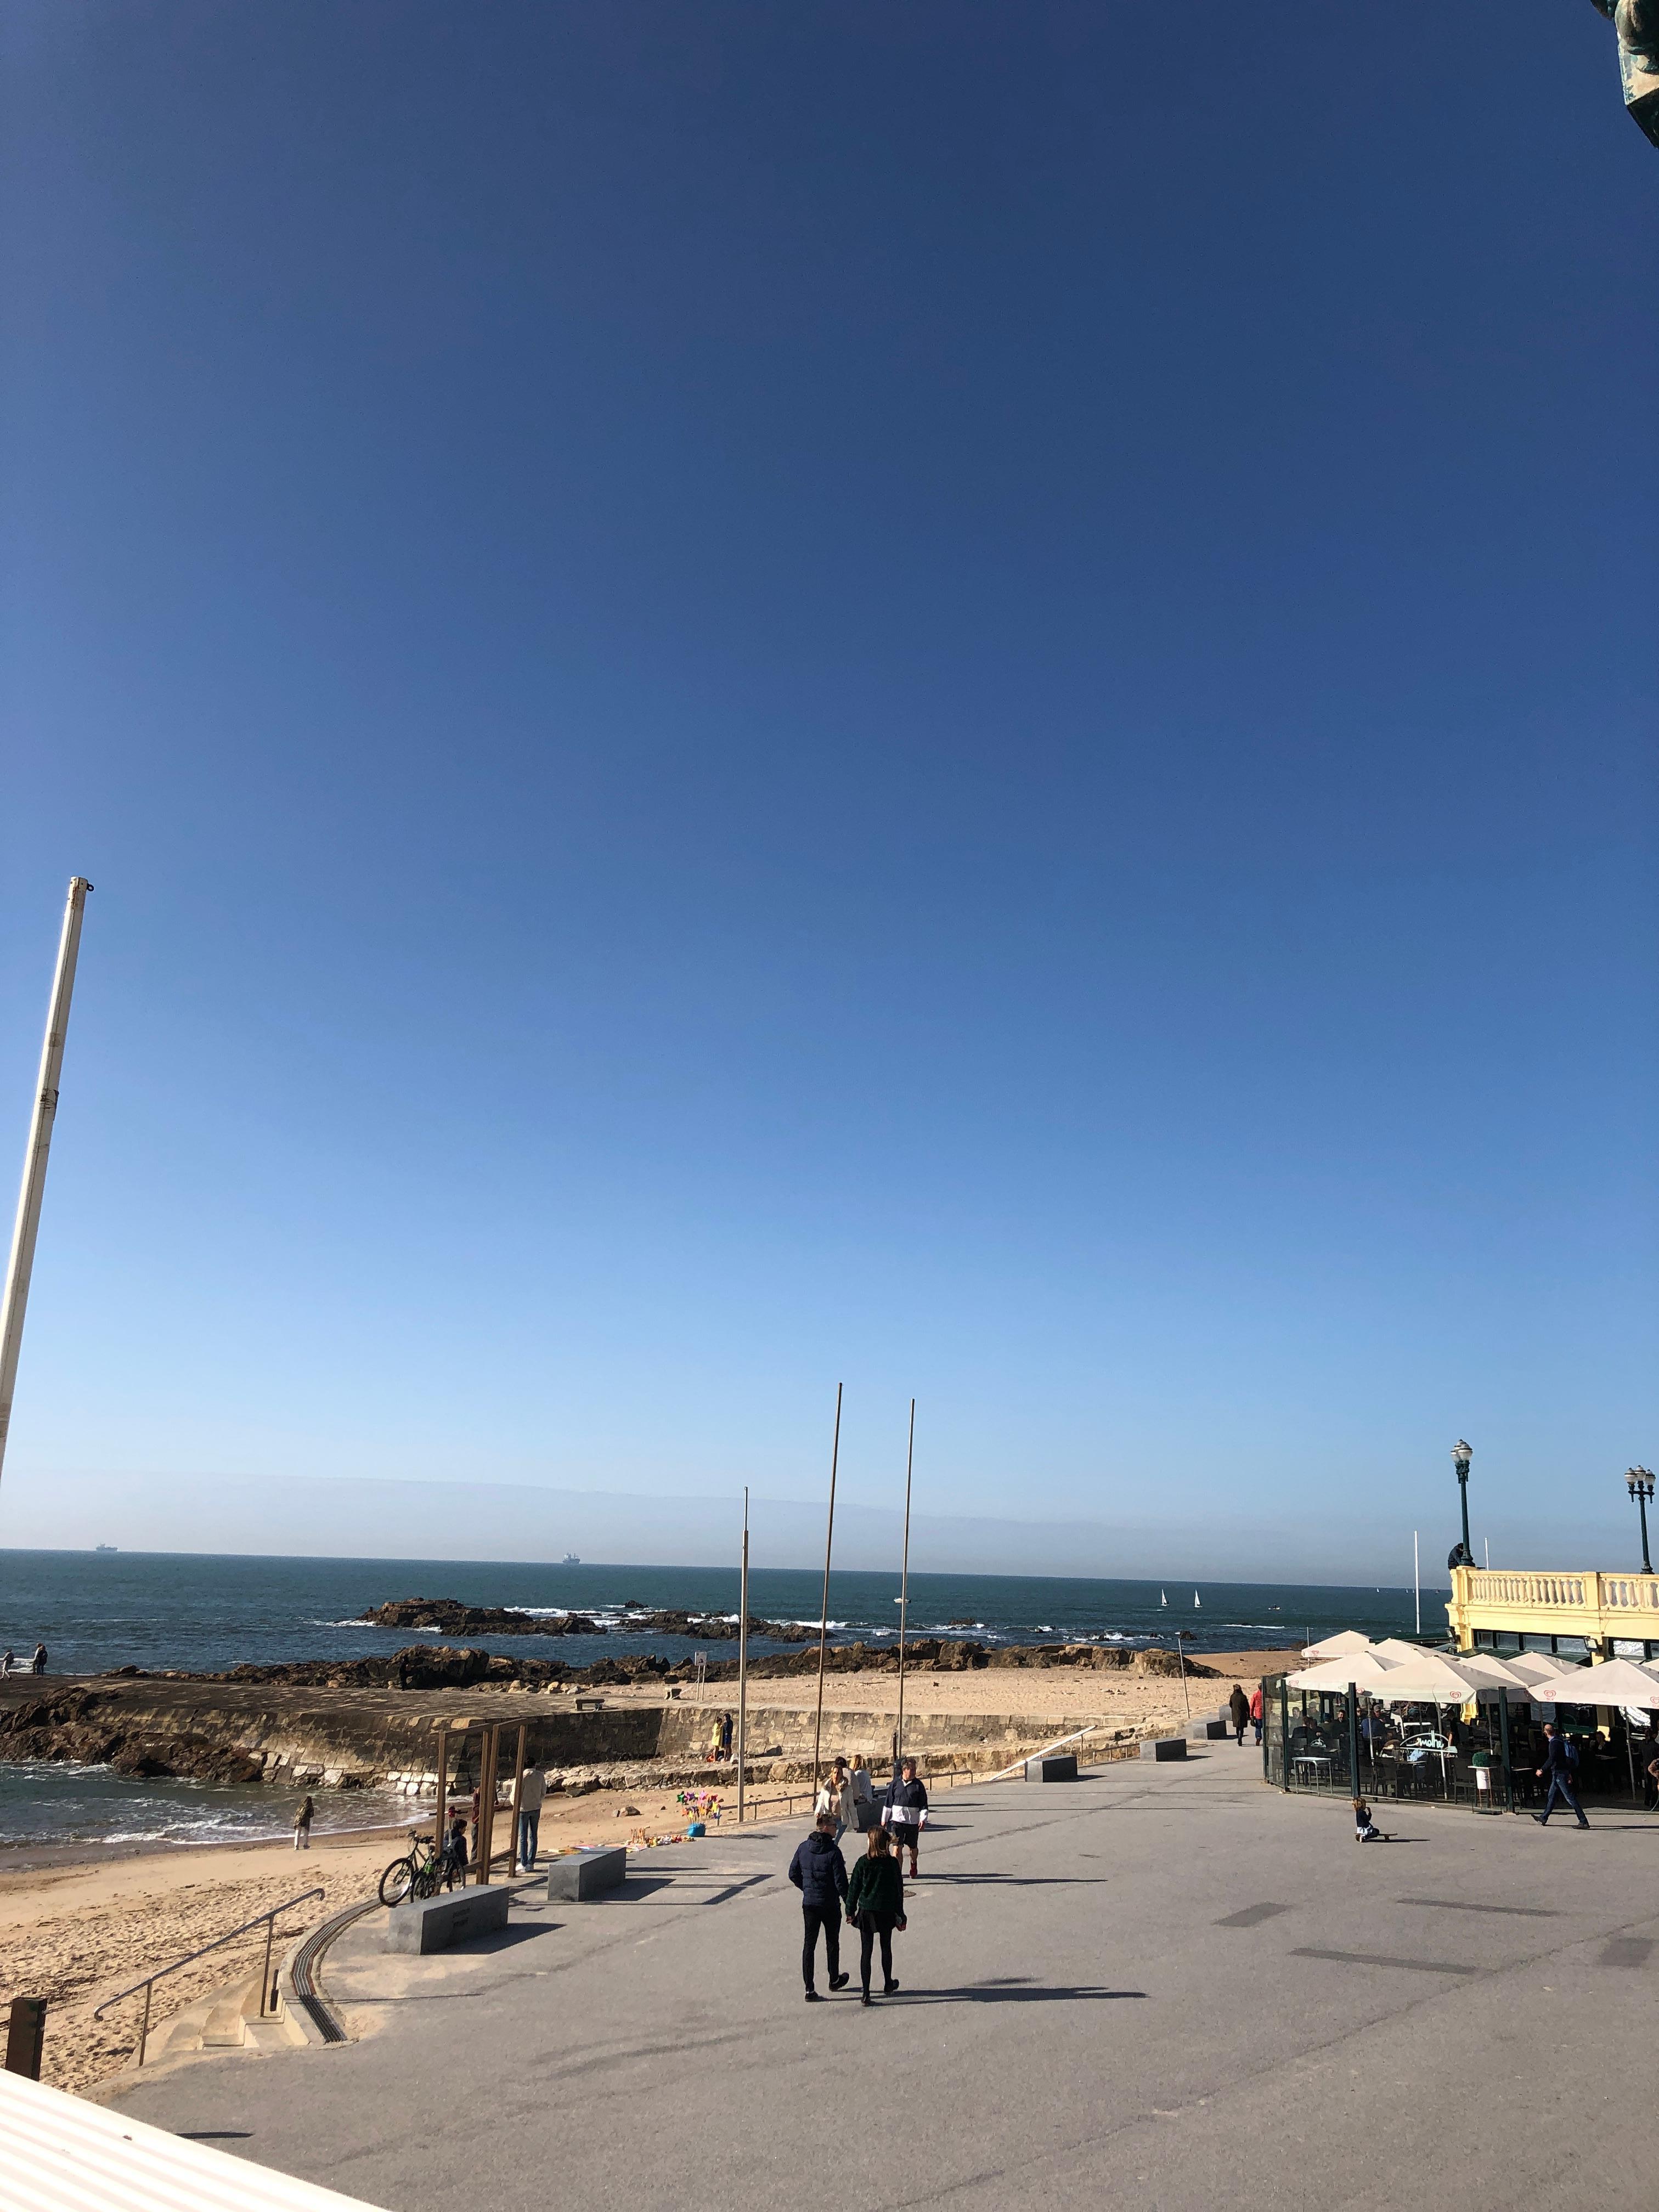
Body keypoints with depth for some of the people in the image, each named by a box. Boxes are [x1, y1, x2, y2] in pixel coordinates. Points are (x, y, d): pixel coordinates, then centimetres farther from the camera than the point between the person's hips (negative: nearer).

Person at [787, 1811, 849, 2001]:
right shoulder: (833, 1851, -19)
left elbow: (793, 1874, 6)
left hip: (809, 1904, 4)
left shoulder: (803, 1848, -2)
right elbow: (841, 1882, -18)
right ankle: (834, 1980, 35)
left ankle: (809, 1989, 3)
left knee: (809, 1945, 8)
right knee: (832, 1943, 18)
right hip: (830, 1905, -3)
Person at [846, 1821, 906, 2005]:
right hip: (887, 1912, 1)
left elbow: (854, 1888, -5)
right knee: (886, 1948, 21)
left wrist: (850, 1911, 7)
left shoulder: (863, 1862, -10)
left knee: (866, 1952, 5)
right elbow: (899, 1890, -2)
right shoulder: (892, 1863, -8)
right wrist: (900, 1915, 8)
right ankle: (888, 1986, 35)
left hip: (866, 1912, -1)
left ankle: (866, 1993, 1)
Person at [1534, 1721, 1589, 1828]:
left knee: (1570, 1798, -7)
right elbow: (1567, 1757, 19)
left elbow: (1552, 1760, -27)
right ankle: (1544, 1818, 25)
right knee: (1551, 1796, 16)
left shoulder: (1554, 1743, -18)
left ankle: (1584, 1822, -6)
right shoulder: (1560, 1741, 12)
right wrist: (1569, 1773, 25)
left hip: (1559, 1774, -10)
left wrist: (1542, 1770, -20)